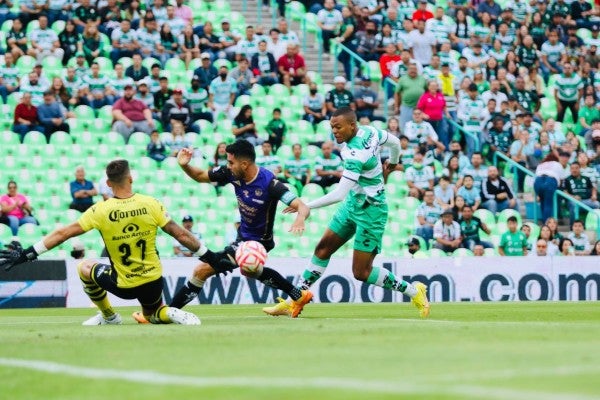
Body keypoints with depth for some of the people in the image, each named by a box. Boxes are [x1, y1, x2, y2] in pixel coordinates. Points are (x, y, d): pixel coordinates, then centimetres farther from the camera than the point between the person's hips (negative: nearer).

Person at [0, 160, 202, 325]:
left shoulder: (101, 210, -14)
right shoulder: (151, 204, -11)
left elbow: (63, 233, -10)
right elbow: (181, 235, -8)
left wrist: (27, 254, -5)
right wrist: (208, 256, 6)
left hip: (123, 286, -2)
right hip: (153, 282, 2)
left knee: (84, 267, 24)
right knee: (152, 315, 32)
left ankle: (109, 316, 28)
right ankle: (171, 314, -2)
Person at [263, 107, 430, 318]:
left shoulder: (356, 155, -30)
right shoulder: (369, 131, -5)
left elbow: (339, 194, -32)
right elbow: (395, 142, 15)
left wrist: (307, 206, -25)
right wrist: (393, 162, 37)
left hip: (370, 211, -10)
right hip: (353, 204, 10)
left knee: (361, 273, -5)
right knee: (323, 249, 8)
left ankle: (413, 291, 12)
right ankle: (294, 302, 13)